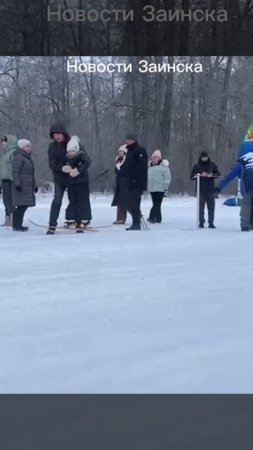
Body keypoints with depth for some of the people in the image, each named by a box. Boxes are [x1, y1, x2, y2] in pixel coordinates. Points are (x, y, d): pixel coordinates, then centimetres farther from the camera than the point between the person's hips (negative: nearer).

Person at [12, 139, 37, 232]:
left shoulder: (27, 158, 22)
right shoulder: (19, 157, -9)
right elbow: (15, 171, -16)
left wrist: (34, 185, 28)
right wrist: (17, 183, -24)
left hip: (28, 187, 10)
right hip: (21, 186, -10)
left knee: (24, 205, 8)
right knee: (22, 205, -12)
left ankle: (17, 225, 14)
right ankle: (17, 225, -9)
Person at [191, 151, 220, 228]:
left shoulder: (212, 165, 7)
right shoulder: (197, 166, 4)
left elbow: (218, 174, 5)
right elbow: (192, 176, -1)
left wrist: (212, 175, -15)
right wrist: (201, 175, -16)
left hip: (210, 190, 1)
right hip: (201, 190, -1)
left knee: (211, 206, 0)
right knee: (201, 207, 0)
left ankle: (211, 223, 6)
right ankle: (201, 223, 7)